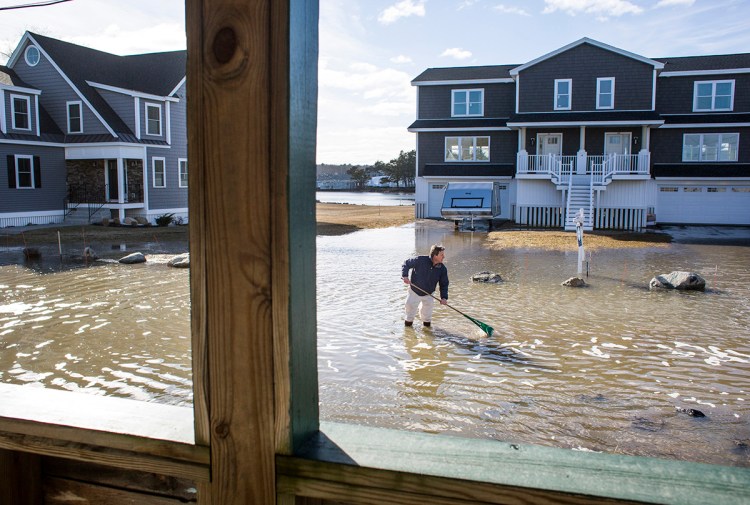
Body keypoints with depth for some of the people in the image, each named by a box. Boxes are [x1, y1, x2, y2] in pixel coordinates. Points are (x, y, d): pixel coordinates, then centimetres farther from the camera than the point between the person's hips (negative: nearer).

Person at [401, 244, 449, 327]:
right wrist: (405, 275, -24)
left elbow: (444, 284, -4)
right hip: (414, 292, -2)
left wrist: (444, 297, -18)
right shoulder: (420, 260, -23)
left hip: (428, 295, 3)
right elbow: (406, 264, -10)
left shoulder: (442, 269, -13)